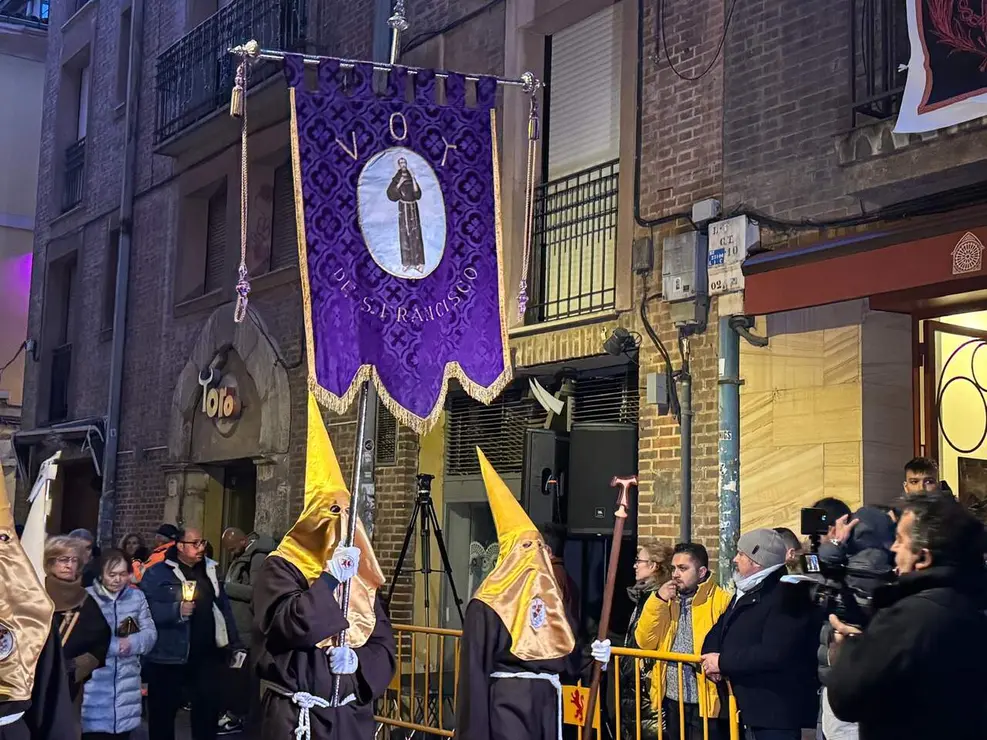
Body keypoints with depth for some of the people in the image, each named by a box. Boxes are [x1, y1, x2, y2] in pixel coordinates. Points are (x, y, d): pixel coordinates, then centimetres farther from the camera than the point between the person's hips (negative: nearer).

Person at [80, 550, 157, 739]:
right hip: (95, 686, -4)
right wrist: (115, 644, -17)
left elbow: (150, 633, 6)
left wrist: (131, 643, -13)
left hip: (126, 685, 4)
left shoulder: (137, 597, 9)